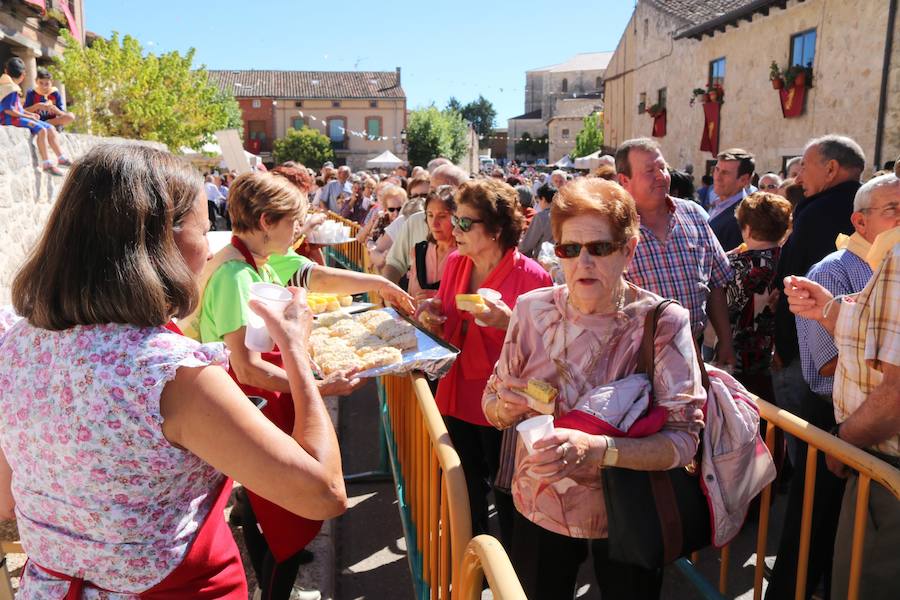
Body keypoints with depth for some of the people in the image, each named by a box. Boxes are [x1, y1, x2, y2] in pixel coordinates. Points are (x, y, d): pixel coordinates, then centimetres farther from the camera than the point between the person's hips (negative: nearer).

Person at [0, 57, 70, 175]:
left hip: (17, 117, 10)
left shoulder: (12, 86, 15)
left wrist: (30, 114, 8)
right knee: (41, 130, -27)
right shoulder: (10, 88, -14)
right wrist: (28, 116, -14)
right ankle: (46, 164, -28)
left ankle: (61, 158, 3)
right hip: (10, 119, -10)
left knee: (51, 128, 5)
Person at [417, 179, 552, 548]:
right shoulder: (455, 263, 2)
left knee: (508, 501, 13)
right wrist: (430, 317, -7)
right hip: (457, 400, 6)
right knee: (466, 499, 23)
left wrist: (507, 321, -29)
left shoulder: (531, 276, -16)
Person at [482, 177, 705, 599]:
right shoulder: (533, 309, -9)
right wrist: (507, 408, -22)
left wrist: (596, 449, -37)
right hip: (539, 508, 2)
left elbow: (683, 439, -21)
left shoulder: (663, 323, -16)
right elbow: (493, 406, 1)